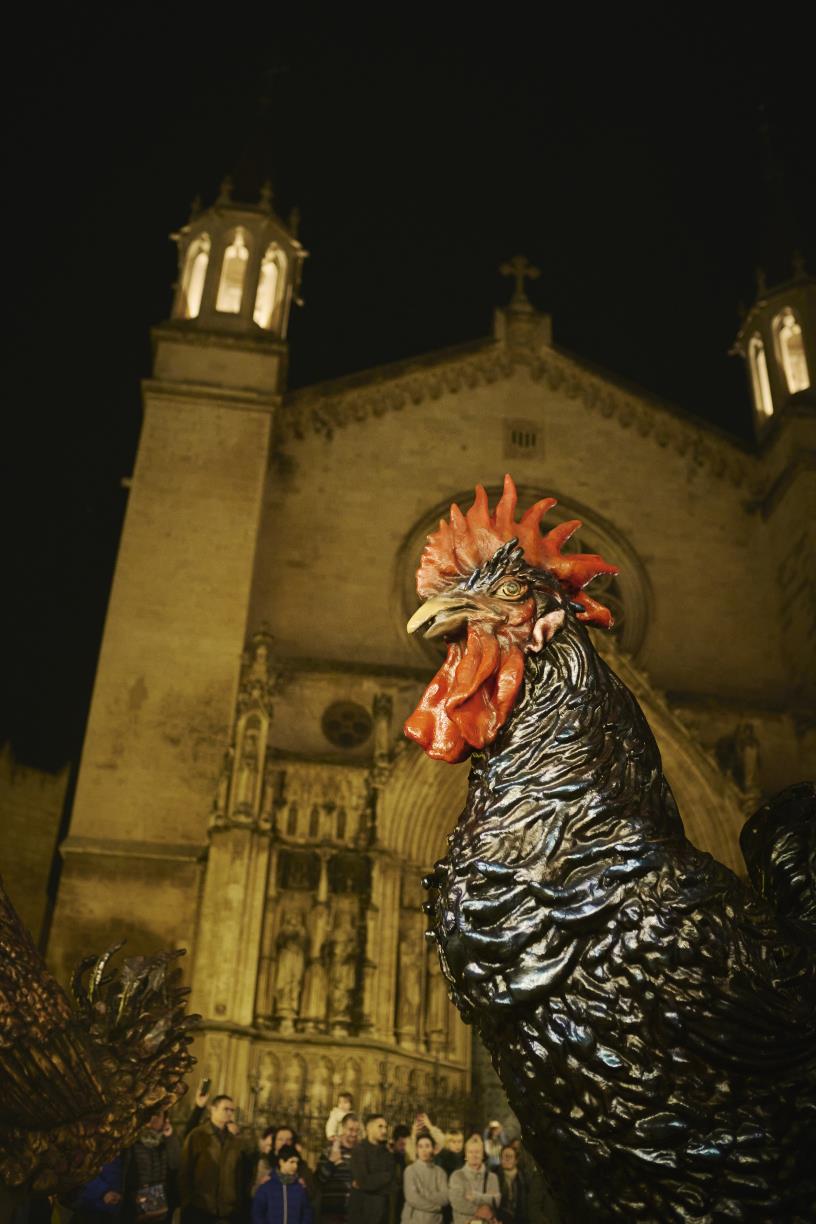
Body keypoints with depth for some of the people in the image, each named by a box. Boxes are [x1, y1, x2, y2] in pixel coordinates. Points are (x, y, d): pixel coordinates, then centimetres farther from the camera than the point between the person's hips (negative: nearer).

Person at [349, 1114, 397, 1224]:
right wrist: (385, 1177, -9)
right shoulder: (360, 1150, -9)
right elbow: (362, 1181, -19)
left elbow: (392, 1185, 0)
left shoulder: (387, 1153, 7)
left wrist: (370, 1183, -10)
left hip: (382, 1209, 5)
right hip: (362, 1210, -5)